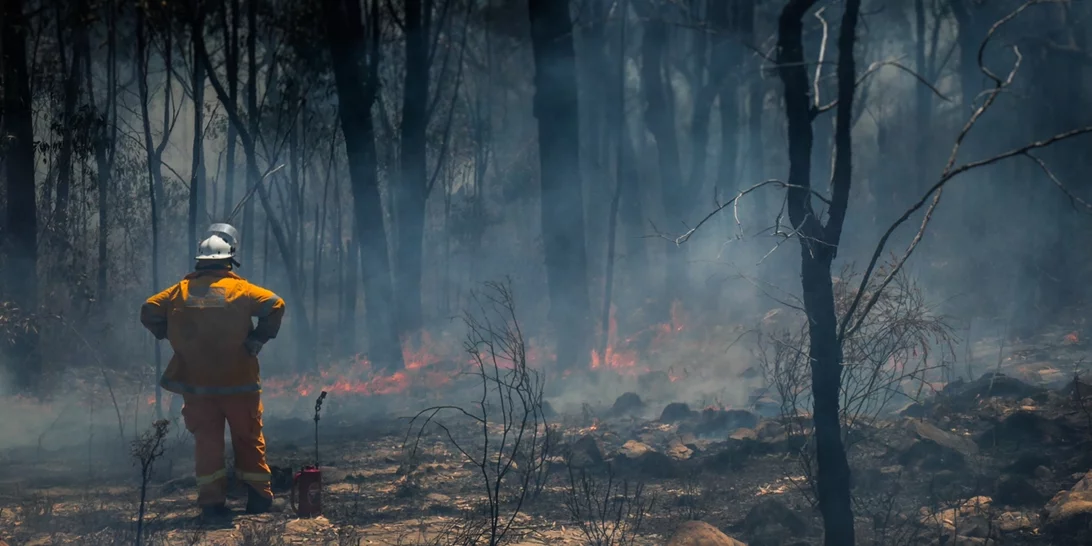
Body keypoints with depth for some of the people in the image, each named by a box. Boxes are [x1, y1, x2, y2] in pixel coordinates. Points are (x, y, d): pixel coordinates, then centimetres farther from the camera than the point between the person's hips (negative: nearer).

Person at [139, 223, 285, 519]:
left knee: (207, 441, 8)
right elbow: (275, 304, -15)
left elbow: (149, 311, 2)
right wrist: (258, 339, -7)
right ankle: (259, 495, 13)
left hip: (196, 383, 2)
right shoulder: (239, 289, -5)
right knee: (249, 438, 12)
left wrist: (171, 336, 11)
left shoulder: (182, 291, 3)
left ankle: (212, 501, 2)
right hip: (238, 382, -2)